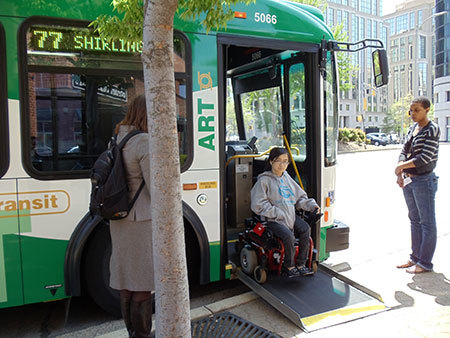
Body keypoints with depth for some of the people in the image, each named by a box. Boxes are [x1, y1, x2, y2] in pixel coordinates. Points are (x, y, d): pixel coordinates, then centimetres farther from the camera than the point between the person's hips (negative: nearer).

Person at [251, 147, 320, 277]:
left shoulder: (287, 177, 17)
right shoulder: (264, 180, -4)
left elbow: (300, 197, 21)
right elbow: (258, 205, -12)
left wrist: (312, 205, 1)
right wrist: (278, 214, -17)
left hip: (291, 216, 6)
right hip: (272, 219, -6)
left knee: (305, 229, -19)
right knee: (288, 236, -28)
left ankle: (301, 264, -4)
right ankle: (288, 266, -3)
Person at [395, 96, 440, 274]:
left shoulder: (432, 129, -11)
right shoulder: (413, 127, 10)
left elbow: (426, 157, -19)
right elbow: (404, 152, 9)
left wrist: (401, 166, -13)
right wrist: (400, 174, -5)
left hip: (424, 181, -8)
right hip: (408, 181, 8)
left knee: (427, 223, 2)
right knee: (415, 220, 15)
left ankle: (425, 263, 11)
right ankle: (415, 258, 27)